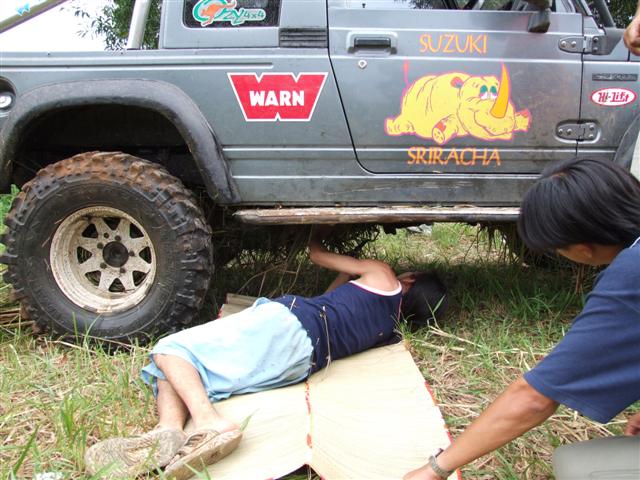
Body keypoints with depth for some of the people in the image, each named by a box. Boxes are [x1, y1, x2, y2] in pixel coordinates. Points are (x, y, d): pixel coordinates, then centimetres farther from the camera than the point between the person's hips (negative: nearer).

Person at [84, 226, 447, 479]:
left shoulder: (382, 276, 12)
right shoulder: (389, 331, 27)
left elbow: (316, 254, 23)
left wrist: (319, 235, 45)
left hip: (288, 324, -7)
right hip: (301, 363, 7)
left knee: (171, 351, -6)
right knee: (180, 370, 9)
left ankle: (209, 423, -29)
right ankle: (169, 431, -19)